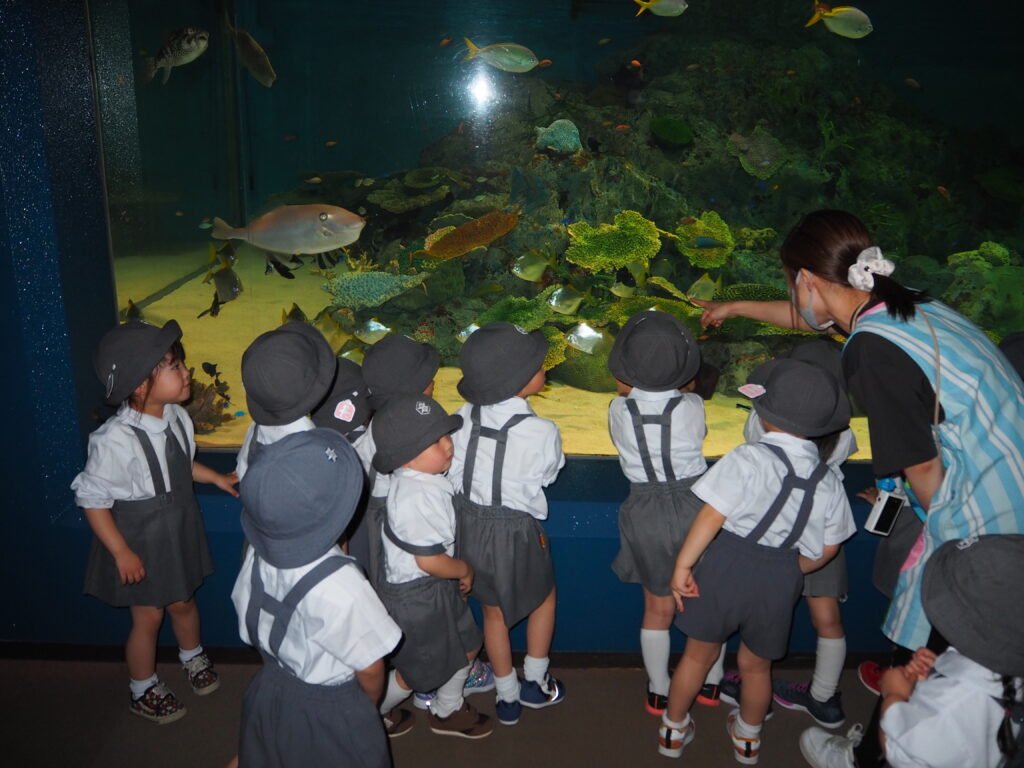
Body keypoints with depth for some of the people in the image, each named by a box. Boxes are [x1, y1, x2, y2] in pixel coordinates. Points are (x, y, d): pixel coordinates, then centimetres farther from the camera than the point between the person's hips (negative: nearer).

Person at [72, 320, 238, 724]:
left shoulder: (176, 417, -13)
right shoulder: (115, 440, -33)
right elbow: (92, 498, -22)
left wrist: (217, 478, 4)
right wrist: (121, 553, -18)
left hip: (180, 528, 6)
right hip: (141, 539, -5)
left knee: (182, 601, 24)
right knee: (148, 617, 12)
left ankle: (193, 657, 53)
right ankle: (143, 691, 39)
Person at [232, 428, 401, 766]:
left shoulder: (257, 555, -20)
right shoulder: (340, 587, -37)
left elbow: (249, 630, -1)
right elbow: (370, 669, -21)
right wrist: (371, 706, 0)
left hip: (268, 691, 5)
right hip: (329, 711, -5)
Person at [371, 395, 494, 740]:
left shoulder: (417, 479, -4)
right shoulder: (418, 497, -34)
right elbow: (430, 560, -29)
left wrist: (456, 573, 11)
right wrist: (465, 569, -12)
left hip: (436, 587, 9)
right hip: (416, 597, -9)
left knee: (466, 646, 23)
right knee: (418, 672, 13)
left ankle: (447, 711, 46)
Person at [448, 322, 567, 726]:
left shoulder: (464, 418, -12)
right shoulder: (542, 432, -22)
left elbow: (453, 471, -3)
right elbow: (546, 476, -6)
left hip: (469, 524, 4)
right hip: (516, 531, -4)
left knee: (493, 611, 23)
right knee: (543, 598, 26)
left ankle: (507, 697, 39)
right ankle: (536, 683, 39)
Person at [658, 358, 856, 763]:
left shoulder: (749, 458, -18)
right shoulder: (827, 480, -2)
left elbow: (711, 516, -21)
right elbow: (826, 549, 5)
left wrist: (683, 564, -13)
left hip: (727, 564, -3)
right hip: (780, 577, 4)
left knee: (699, 654, 18)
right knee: (757, 664, 26)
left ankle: (673, 730, 37)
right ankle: (748, 738, 47)